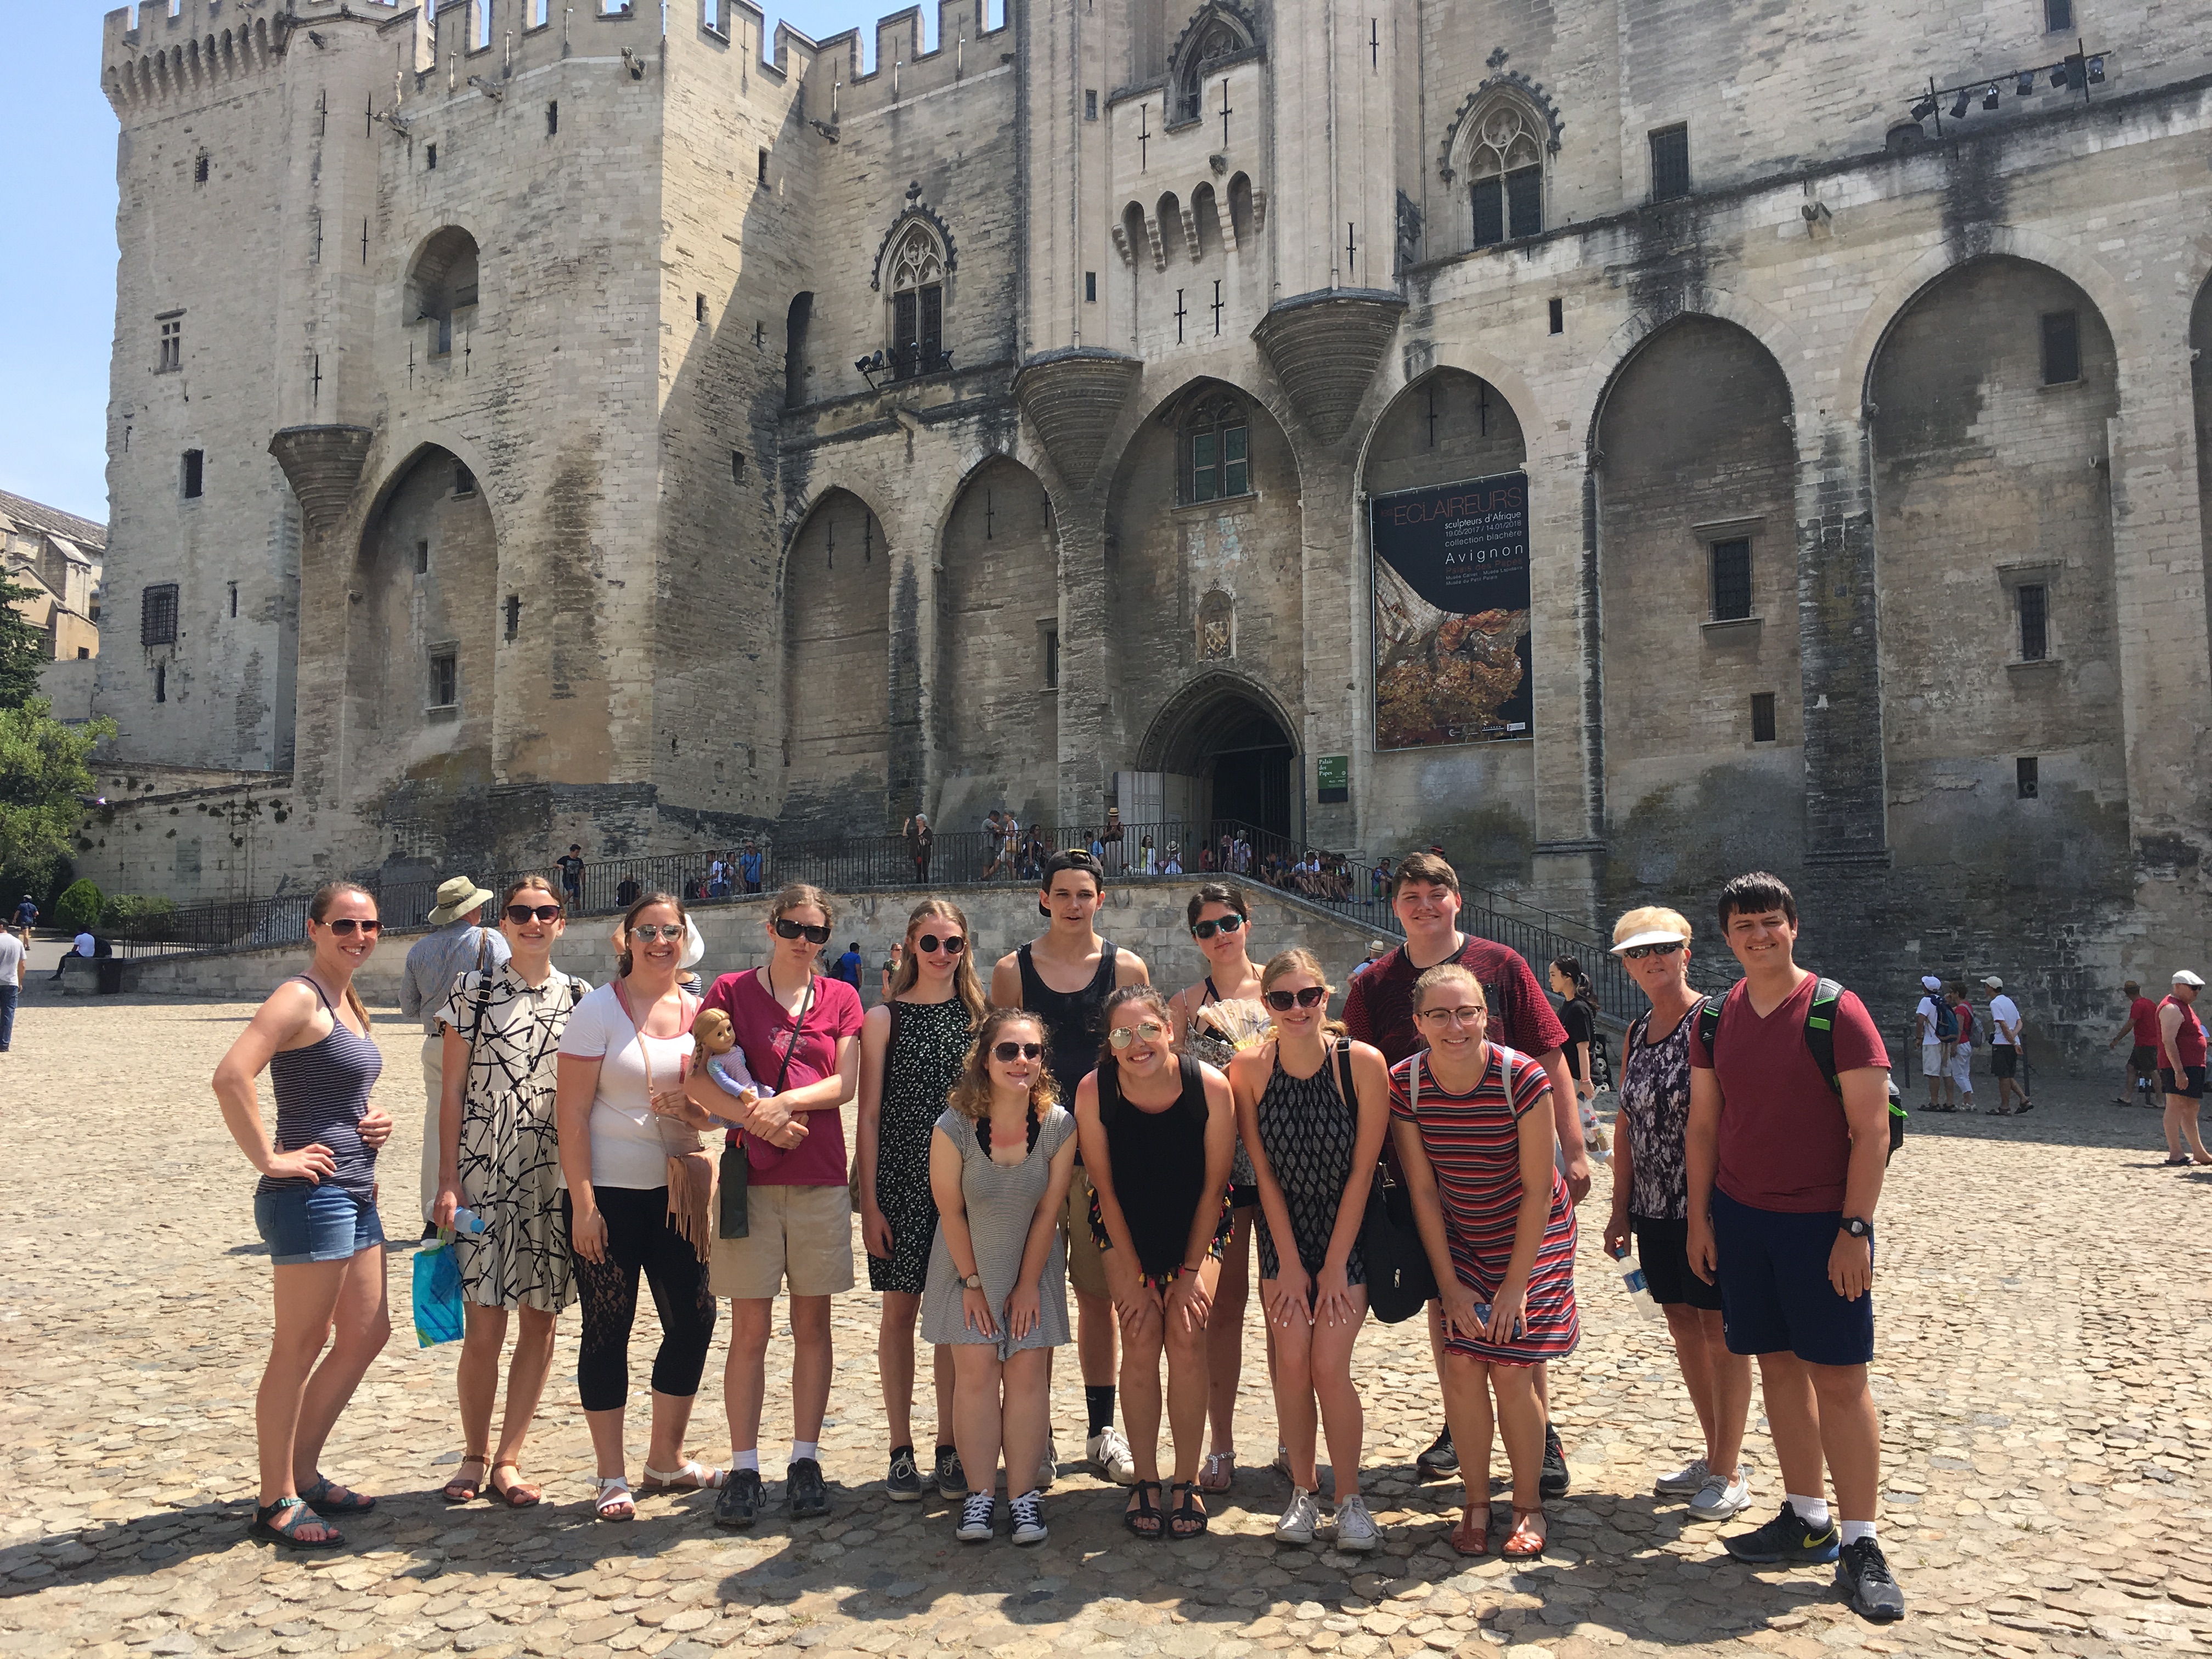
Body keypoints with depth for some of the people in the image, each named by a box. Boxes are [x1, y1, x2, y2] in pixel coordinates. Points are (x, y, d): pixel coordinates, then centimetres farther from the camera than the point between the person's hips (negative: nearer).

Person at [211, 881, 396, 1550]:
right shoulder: (300, 998, -14)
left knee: (365, 1335, 16)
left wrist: (375, 1119, 9)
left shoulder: (350, 1003, 13)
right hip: (309, 1195, -9)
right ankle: (277, 1502, 15)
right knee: (299, 1347, 1)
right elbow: (231, 1075, -28)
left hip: (355, 1194, 10)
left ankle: (304, 1472, 30)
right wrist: (268, 1157, -22)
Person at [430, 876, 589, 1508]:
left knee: (541, 1322, 5)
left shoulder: (580, 997, 7)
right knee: (484, 1326, -3)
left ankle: (509, 1460, 19)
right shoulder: (473, 992, 2)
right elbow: (453, 1091, 1)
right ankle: (474, 1454, 18)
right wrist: (447, 1181, -5)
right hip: (484, 1176, -2)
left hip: (556, 1181, 2)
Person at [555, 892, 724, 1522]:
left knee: (694, 1318, 6)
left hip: (675, 1191, 5)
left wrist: (694, 1101, -9)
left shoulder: (699, 1011, 6)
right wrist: (583, 1204, -14)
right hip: (606, 1192, -5)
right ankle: (612, 1477, 16)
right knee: (608, 1330, 3)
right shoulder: (599, 1010, -7)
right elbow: (571, 1112, -10)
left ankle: (666, 1459, 24)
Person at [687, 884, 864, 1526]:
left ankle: (805, 1461, 18)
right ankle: (743, 1469, 12)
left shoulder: (840, 998, 8)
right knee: (749, 1329, 2)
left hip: (821, 1180, 2)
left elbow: (845, 1083, -2)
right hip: (752, 1178, -2)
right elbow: (698, 1081, -5)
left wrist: (786, 1100, -17)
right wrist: (756, 1118, -16)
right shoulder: (732, 990, 2)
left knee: (812, 1324, 7)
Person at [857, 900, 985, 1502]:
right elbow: (869, 1115, -1)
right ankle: (901, 1452, 16)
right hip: (900, 1181, -2)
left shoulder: (978, 1015, 8)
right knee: (900, 1311, 5)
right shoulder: (885, 1017, 1)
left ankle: (949, 1452, 16)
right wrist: (869, 1200, -6)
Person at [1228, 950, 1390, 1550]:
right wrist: (1290, 1264, -7)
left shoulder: (1362, 1062, -17)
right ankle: (1304, 1492, 15)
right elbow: (1265, 1172, -5)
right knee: (1290, 1360, -5)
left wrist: (1334, 1265, -11)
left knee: (1329, 1365, -9)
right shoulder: (1249, 1069, -11)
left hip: (1350, 1230, -2)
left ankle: (1349, 1500, 10)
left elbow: (1361, 1171, -12)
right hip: (1284, 1230, 2)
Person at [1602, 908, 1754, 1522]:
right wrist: (1621, 1209, 12)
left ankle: (1730, 1473, 14)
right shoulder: (1636, 1034, 10)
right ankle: (1717, 1454, 28)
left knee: (1719, 1333, 2)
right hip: (1656, 1208, 7)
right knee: (1684, 1329, 14)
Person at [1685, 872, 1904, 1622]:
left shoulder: (1836, 1011, -10)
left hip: (1823, 1222, -4)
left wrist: (1855, 1229, -14)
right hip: (1740, 1218, 5)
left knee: (1839, 1378, -1)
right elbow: (1703, 1125, 10)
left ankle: (1859, 1545, 9)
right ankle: (1806, 1519, 24)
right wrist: (1699, 1217, 6)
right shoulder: (1714, 1019, 5)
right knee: (1778, 1365, 12)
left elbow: (1871, 1128, -11)